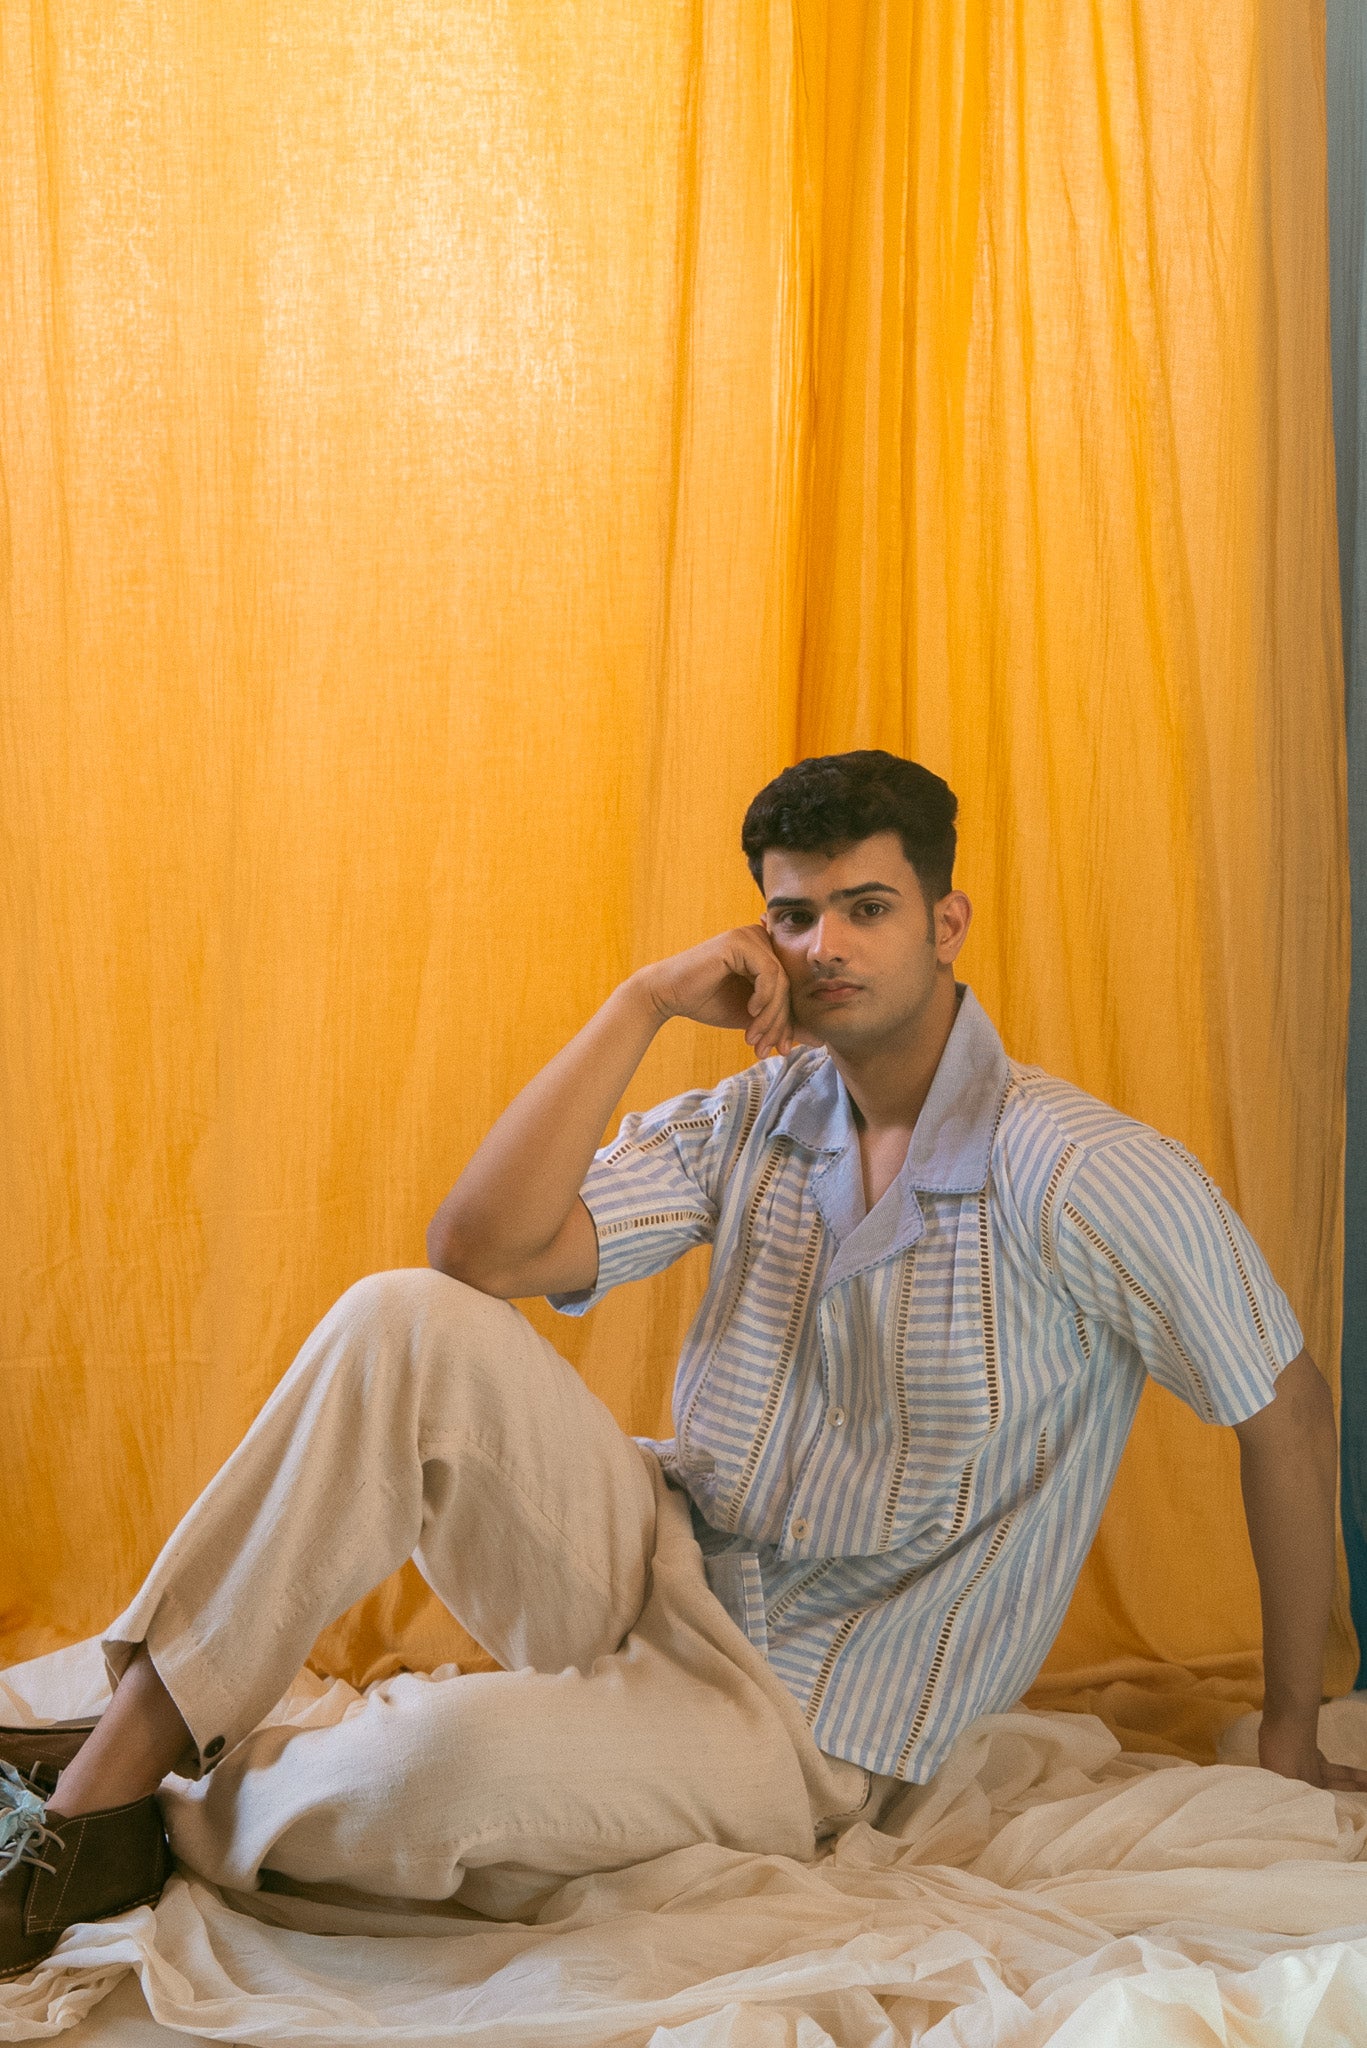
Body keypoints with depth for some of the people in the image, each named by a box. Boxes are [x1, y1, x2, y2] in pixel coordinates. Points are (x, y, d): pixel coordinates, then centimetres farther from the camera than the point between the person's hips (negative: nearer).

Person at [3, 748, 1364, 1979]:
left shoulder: (1089, 1179, -15)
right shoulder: (751, 1122, 2)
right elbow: (478, 1253, -8)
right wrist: (642, 1003, -12)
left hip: (809, 1723, -5)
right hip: (660, 1567, 5)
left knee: (459, 1764, -37)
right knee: (407, 1325, -23)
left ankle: (175, 1816, -5)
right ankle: (110, 1768, -21)